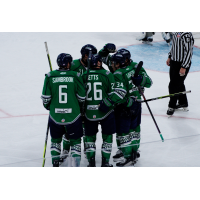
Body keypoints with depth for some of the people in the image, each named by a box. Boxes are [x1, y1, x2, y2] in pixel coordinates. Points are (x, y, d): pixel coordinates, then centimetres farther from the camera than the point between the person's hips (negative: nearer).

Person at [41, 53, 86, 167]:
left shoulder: (50, 76, -4)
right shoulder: (76, 76, -7)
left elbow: (45, 97, -2)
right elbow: (82, 97, -3)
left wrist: (47, 106, 19)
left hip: (55, 115, 1)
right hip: (73, 115, -1)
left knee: (56, 139, 21)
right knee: (75, 140, 12)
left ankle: (55, 163, 21)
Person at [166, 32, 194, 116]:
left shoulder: (186, 35, -26)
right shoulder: (175, 33, 3)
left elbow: (189, 52, -24)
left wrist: (184, 67, -22)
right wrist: (170, 57, 19)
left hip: (183, 64, -9)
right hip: (174, 61, 9)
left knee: (173, 85, -2)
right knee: (179, 84, 21)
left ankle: (172, 106, 16)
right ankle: (183, 103, 38)